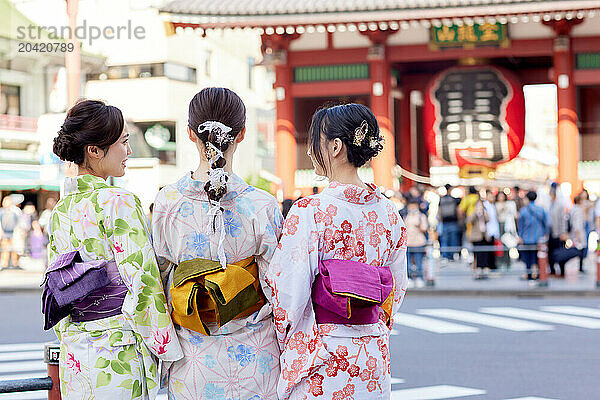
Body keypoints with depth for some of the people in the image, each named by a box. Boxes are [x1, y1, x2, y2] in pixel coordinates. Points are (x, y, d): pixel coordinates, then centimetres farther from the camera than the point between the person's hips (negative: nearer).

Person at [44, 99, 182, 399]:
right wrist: (168, 349, -7)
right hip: (120, 353, -7)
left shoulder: (60, 210, 8)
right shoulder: (119, 203, -14)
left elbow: (54, 289, 14)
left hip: (73, 355, 7)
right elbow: (143, 282, -16)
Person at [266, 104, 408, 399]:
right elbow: (397, 290, 11)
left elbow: (289, 294, -14)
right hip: (373, 361, 6)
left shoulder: (309, 212, -15)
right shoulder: (388, 212, 3)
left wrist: (283, 343, 2)